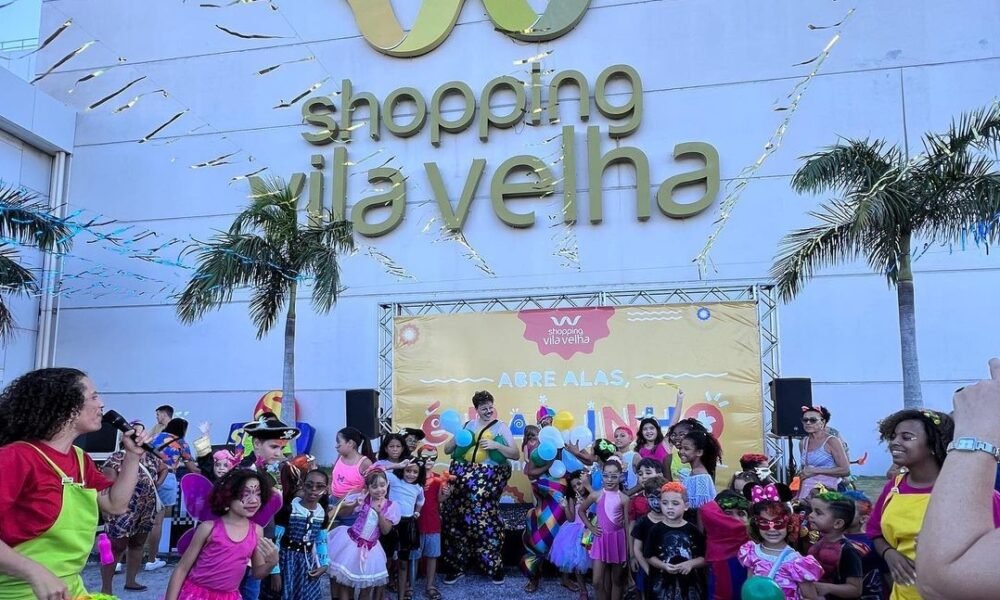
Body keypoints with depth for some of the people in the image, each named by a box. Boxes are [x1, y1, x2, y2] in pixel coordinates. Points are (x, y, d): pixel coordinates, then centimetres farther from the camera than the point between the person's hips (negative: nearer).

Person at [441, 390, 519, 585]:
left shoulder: (501, 427, 7)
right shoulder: (467, 426, 14)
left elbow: (516, 454, 1)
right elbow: (447, 449, 16)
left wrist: (496, 445, -13)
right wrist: (457, 438, -4)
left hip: (489, 477, -3)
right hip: (464, 476, 3)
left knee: (484, 518, -12)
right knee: (457, 517, -4)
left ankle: (494, 566, 4)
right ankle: (456, 566, 11)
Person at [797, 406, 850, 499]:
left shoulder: (832, 441, -4)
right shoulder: (803, 442, 12)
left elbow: (846, 471, -11)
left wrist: (815, 470, -11)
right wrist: (798, 496, 13)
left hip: (827, 491, -4)